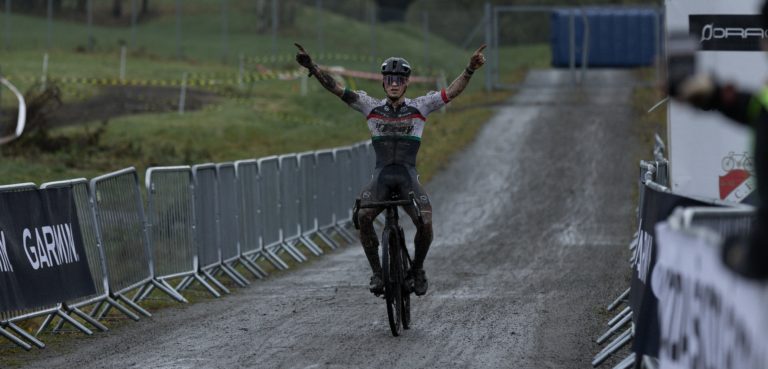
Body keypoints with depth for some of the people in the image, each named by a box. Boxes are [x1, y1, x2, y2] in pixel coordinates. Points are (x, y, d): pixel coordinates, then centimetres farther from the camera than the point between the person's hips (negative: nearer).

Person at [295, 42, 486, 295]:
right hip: (380, 178, 1)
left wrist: (470, 69, -21)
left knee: (425, 223, -25)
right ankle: (377, 272, -11)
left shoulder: (420, 107, 4)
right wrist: (312, 67, -14)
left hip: (409, 179, -1)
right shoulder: (371, 107, 6)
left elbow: (452, 92, -5)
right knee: (363, 217, -28)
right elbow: (335, 88, -1)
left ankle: (417, 270, 3)